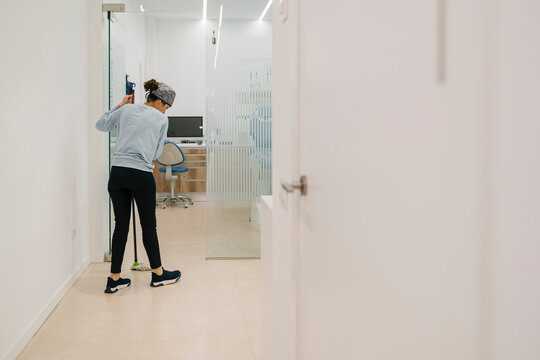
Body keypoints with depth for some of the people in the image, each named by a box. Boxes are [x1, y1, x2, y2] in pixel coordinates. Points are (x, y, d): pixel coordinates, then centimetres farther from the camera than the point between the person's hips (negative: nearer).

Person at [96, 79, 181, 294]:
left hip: (117, 173, 4)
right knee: (148, 225, 9)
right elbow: (156, 152, 10)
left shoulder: (127, 110, 10)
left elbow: (101, 125, 24)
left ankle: (114, 279, 12)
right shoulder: (161, 119, 3)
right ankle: (158, 274, 23)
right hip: (142, 175, -4)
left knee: (121, 225, 10)